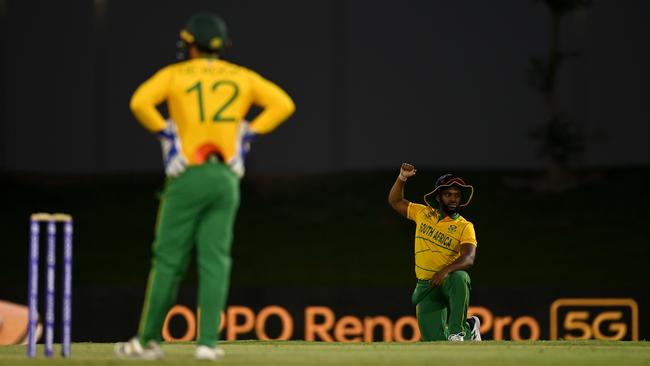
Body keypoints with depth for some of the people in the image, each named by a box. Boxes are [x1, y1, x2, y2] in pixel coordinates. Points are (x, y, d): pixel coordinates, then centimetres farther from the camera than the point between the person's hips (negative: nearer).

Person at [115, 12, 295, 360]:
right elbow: (283, 103, 3)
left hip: (188, 177, -3)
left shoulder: (175, 74, 1)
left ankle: (148, 340, 6)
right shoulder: (243, 77, 10)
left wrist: (164, 132, -3)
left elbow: (140, 101, -15)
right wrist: (249, 132, 5)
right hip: (227, 178, 3)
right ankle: (208, 342, -5)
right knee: (215, 262, 2)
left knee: (168, 260, 2)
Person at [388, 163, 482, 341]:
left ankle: (457, 331, -30)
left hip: (449, 280, -3)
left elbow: (469, 258, -21)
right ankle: (469, 329, 25)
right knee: (435, 339, -7)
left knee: (458, 277, -41)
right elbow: (395, 201, 15)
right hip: (426, 286, 3)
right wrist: (402, 178, -2)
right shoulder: (424, 213, 7)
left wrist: (446, 271, -38)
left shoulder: (465, 227, -7)